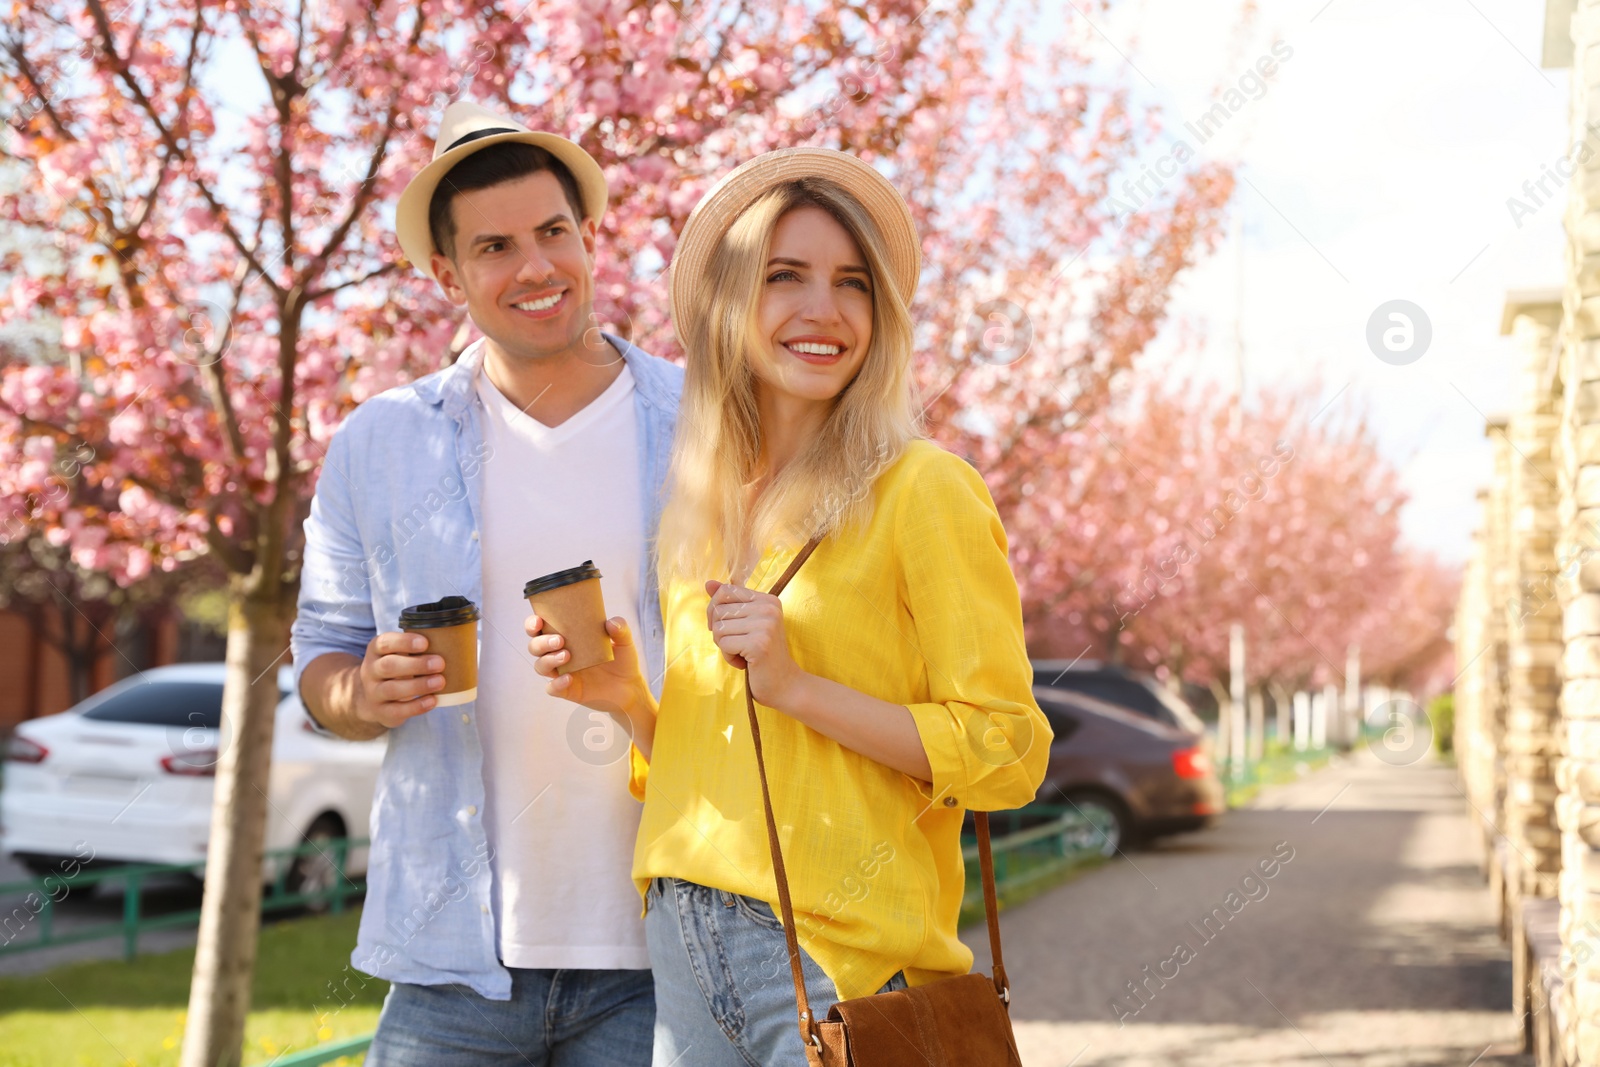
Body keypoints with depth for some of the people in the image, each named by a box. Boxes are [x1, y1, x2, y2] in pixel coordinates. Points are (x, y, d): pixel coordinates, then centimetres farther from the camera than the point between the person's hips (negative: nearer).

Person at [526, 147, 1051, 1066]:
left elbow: (1006, 754, -11)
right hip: (687, 954, 6)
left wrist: (796, 684, -17)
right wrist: (626, 698, 1)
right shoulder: (698, 515, 12)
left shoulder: (922, 491, -6)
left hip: (843, 955, -5)